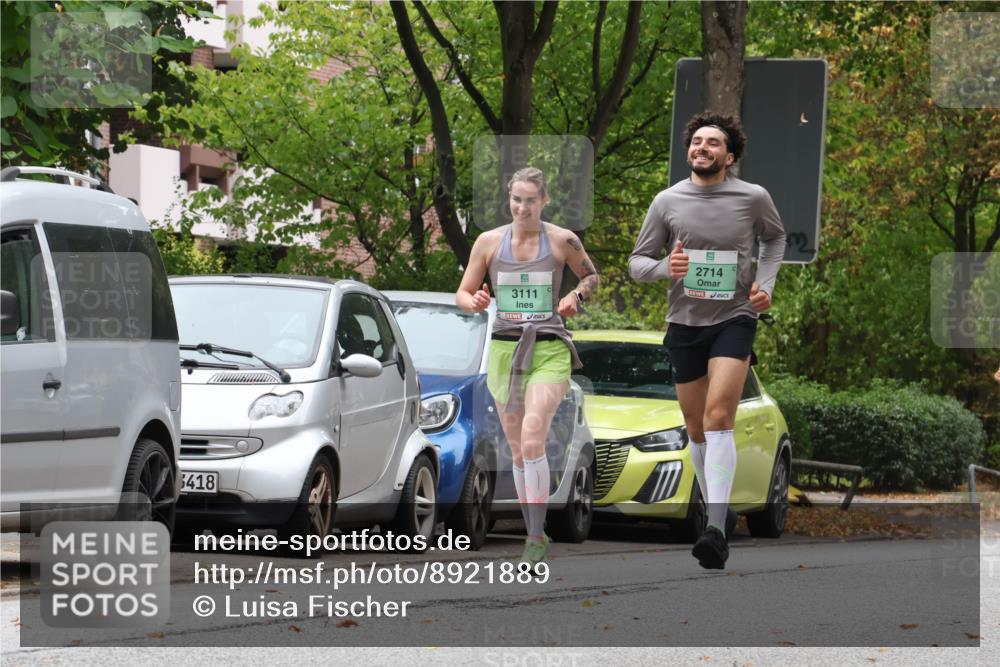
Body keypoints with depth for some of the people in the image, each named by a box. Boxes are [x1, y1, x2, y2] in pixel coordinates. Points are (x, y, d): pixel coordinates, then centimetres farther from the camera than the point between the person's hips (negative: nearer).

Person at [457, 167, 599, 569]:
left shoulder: (563, 241, -1)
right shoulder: (489, 242, 3)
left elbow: (591, 275, 16)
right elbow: (463, 294, 9)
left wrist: (577, 295, -4)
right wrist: (475, 302, -14)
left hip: (550, 352, -3)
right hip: (505, 350, 3)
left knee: (532, 439, -21)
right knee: (518, 451, 8)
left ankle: (535, 538, -18)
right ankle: (536, 536, 21)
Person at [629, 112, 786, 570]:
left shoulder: (753, 198, -1)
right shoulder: (667, 201, 0)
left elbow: (774, 238, 20)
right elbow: (637, 262, 6)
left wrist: (766, 282, 4)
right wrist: (664, 268, -17)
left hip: (734, 318, -3)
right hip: (684, 322, 3)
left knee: (718, 417, -20)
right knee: (696, 429, 10)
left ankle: (716, 531, -28)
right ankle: (716, 509, 32)